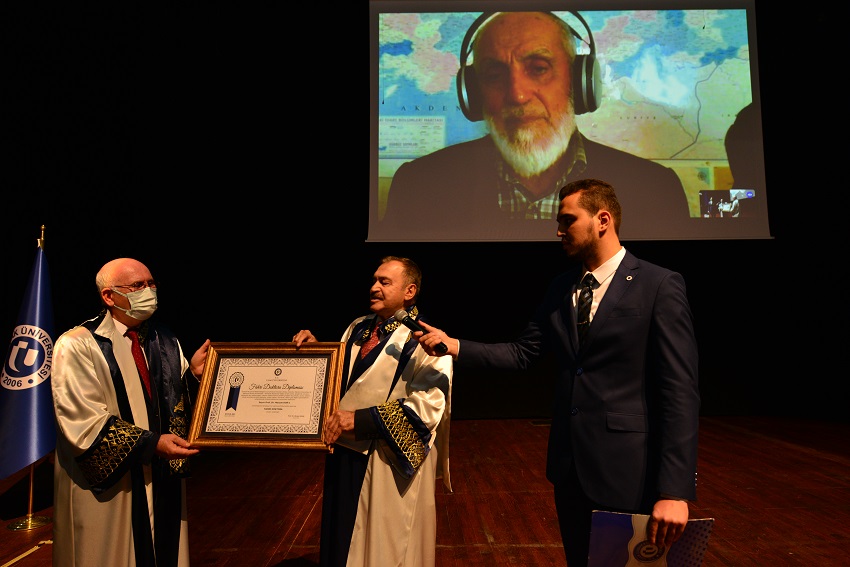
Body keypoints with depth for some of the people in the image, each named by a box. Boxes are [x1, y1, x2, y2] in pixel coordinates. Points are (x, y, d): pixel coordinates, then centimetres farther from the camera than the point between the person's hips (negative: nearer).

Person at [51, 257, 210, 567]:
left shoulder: (164, 339, 7)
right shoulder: (77, 346, -11)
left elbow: (178, 401, 8)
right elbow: (83, 422, -18)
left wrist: (192, 372, -12)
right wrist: (151, 443, -23)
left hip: (164, 478, 5)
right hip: (106, 485, -5)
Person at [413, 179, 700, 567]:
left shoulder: (660, 286, -11)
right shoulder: (560, 288, 7)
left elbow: (680, 391, -15)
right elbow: (522, 352, 7)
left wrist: (675, 491, -19)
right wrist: (455, 346, -5)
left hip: (627, 471, -5)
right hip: (569, 466, 6)